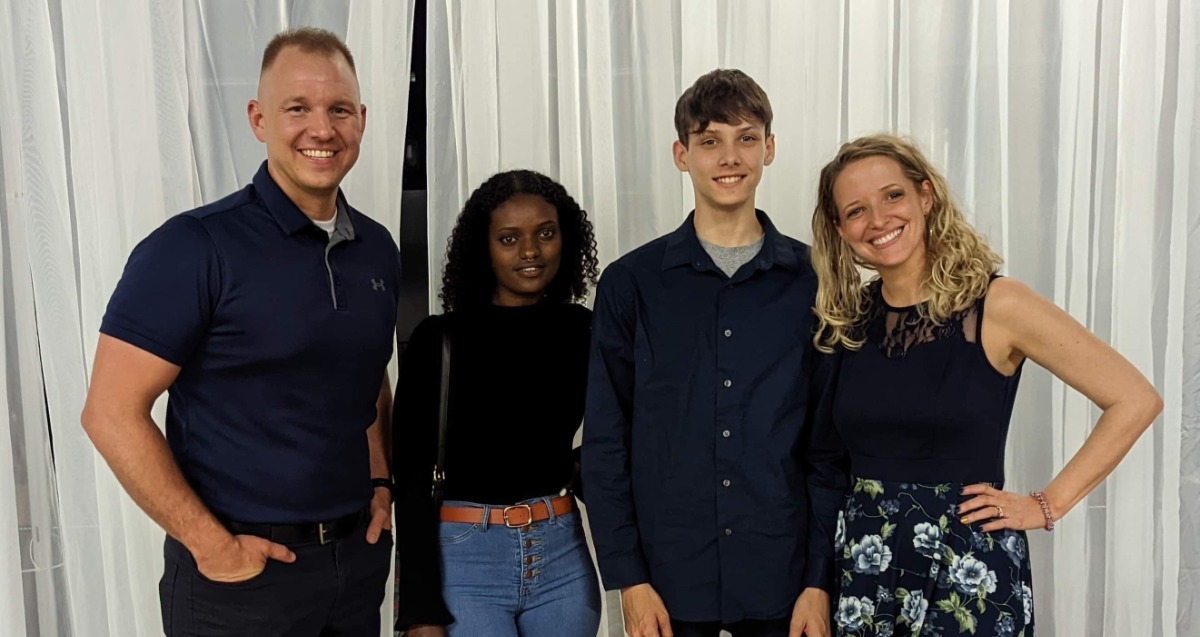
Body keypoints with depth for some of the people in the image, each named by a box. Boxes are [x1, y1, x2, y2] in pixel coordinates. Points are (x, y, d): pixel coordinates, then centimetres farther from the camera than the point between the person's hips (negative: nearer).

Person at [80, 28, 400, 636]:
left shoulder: (378, 249, 4)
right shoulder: (194, 247, -14)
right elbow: (111, 413, -15)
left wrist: (379, 481, 4)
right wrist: (213, 545, -15)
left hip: (358, 553, 6)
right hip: (242, 567, -5)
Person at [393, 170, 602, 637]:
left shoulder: (584, 331, 1)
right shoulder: (438, 340, -7)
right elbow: (412, 478, -7)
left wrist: (584, 468, -3)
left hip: (563, 558, 3)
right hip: (463, 562, -3)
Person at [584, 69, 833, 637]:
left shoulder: (812, 281, 0)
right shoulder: (630, 283, -1)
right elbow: (604, 441, -1)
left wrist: (822, 581, -2)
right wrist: (627, 578, -5)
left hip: (782, 579, 1)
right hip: (669, 577, 0)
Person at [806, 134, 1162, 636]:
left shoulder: (996, 305, -10)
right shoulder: (846, 318, 1)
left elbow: (1135, 401, -8)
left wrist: (1048, 505, -8)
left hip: (968, 571, -4)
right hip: (863, 564, 4)